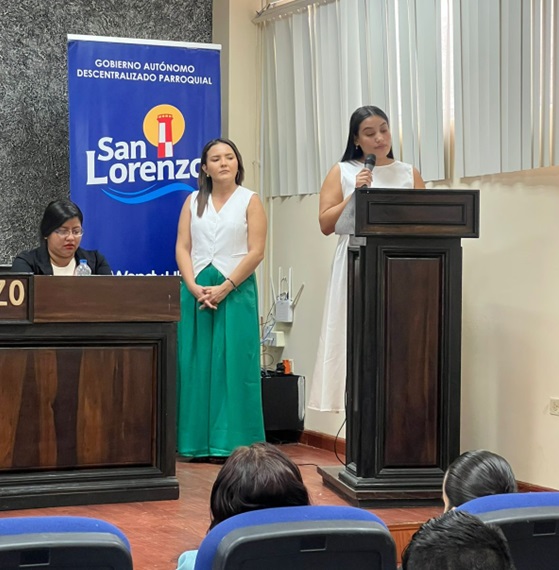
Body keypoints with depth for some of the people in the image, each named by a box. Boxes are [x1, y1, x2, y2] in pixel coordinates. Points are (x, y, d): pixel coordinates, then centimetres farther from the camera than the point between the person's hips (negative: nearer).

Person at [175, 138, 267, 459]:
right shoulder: (194, 201, 12)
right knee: (196, 364, 1)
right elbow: (183, 247, 6)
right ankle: (198, 442, 5)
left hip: (236, 291, -3)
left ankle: (231, 443, -2)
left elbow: (256, 252, -5)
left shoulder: (250, 201, 3)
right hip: (196, 291, 3)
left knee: (233, 365, -5)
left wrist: (224, 288, -12)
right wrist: (194, 286, -10)